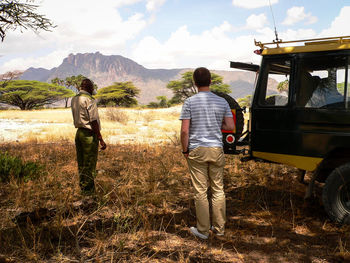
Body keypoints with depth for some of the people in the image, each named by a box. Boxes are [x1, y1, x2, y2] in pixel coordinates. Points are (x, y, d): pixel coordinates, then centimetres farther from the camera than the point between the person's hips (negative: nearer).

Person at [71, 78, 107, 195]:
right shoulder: (89, 100, -14)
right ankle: (89, 193, 2)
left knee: (81, 164, 15)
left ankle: (82, 189, 24)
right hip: (89, 134, -8)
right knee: (89, 165, -3)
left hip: (79, 132, 8)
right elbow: (93, 121, -18)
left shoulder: (74, 99, 11)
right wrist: (101, 139, -16)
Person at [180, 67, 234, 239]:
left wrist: (185, 150, 1)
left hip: (197, 150, -3)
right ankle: (219, 228, 21)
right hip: (216, 149, 3)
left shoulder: (190, 102, -6)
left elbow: (184, 130, -10)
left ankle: (203, 230, 12)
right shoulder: (222, 102, 3)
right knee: (218, 189, 12)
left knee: (200, 191, 4)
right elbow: (230, 127, 2)